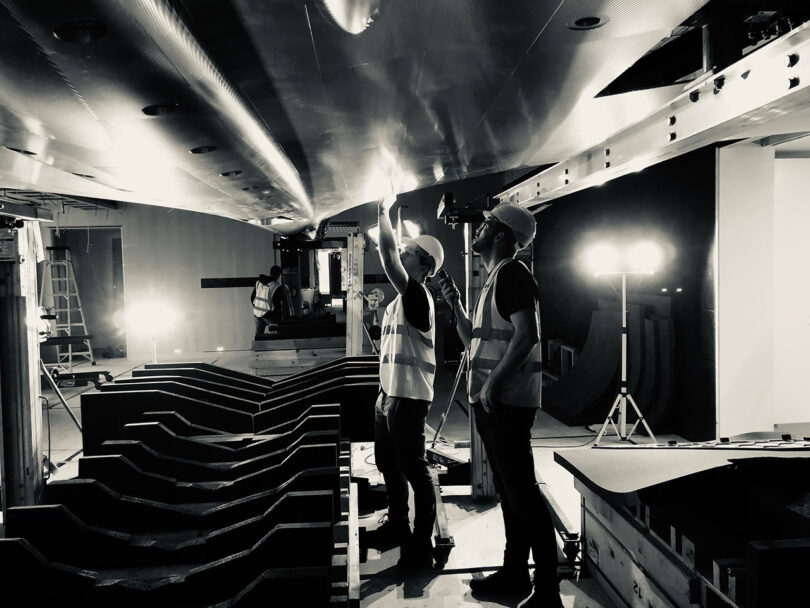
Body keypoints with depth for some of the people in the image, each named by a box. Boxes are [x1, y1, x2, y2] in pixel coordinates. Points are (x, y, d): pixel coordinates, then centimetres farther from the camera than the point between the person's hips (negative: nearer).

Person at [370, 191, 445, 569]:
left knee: (413, 470, -3)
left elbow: (388, 257, -26)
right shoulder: (400, 300, 15)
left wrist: (384, 212, -17)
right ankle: (398, 525, 38)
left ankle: (421, 547, 7)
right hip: (387, 395, 10)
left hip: (408, 398, -10)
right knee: (388, 464, 21)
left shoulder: (417, 295, -15)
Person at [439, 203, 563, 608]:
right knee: (507, 489, 16)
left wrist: (494, 382, -22)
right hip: (491, 403, 10)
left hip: (507, 402, -10)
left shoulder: (512, 273, -10)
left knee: (522, 492, -7)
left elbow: (527, 336, -21)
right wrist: (456, 305, 12)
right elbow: (474, 341, 22)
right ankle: (515, 573, 28)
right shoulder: (493, 279, 20)